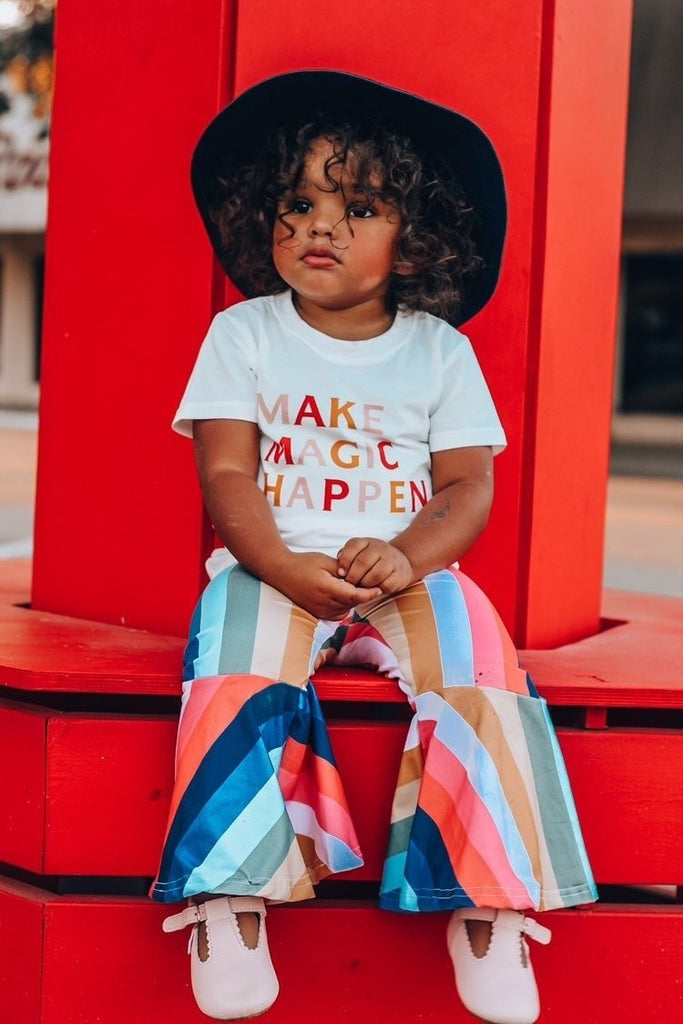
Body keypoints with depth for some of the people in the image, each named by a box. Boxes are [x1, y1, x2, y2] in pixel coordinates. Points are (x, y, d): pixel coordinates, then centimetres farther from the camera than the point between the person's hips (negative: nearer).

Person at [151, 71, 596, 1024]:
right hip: (273, 567, -1)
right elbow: (226, 475, -2)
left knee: (478, 667, -26)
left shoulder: (440, 350, 9)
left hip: (406, 570, 1)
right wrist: (286, 568, -21)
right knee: (243, 666, -32)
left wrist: (406, 558, -18)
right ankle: (230, 895, -28)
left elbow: (469, 487, 3)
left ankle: (487, 903, -22)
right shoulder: (242, 335, 6)